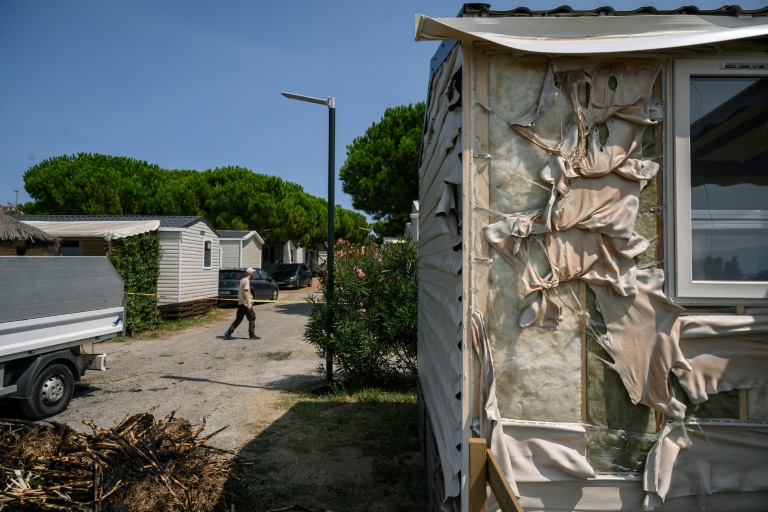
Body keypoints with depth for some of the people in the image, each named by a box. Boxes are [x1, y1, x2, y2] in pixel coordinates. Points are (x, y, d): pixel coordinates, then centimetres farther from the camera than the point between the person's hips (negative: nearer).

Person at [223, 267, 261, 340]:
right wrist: (248, 304, -22)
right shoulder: (246, 281, -14)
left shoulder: (242, 280, 14)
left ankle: (228, 333, 6)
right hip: (245, 303, -9)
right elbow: (245, 293, -21)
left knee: (238, 319, 11)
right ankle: (252, 335, 6)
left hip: (240, 303, 9)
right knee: (252, 318, 2)